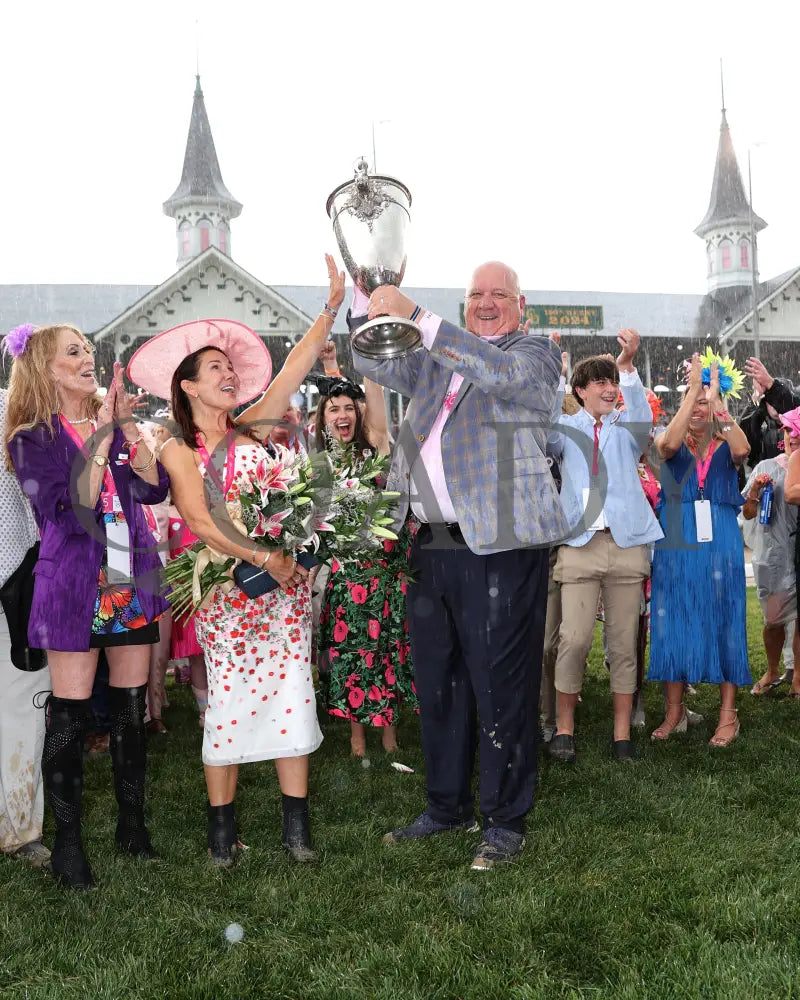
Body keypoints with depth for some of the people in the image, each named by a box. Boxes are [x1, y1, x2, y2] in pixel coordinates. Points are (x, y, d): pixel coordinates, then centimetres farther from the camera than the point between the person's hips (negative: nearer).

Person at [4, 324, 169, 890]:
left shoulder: (114, 426, 10)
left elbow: (154, 489, -1)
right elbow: (73, 509, -17)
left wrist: (128, 428, -10)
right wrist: (102, 437, -18)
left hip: (131, 582, 4)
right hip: (75, 585, -4)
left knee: (132, 708, 10)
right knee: (70, 714, 0)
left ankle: (132, 822, 25)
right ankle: (67, 840, 13)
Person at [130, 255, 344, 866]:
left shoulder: (252, 428, 11)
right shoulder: (178, 449, 0)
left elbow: (298, 365, 5)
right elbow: (199, 520, -12)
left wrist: (332, 306, -3)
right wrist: (263, 557, -21)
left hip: (285, 581, 4)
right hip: (227, 585, -3)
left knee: (292, 694, 2)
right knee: (228, 699, 1)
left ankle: (296, 824, 9)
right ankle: (222, 826, 16)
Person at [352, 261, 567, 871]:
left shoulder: (535, 355, 1)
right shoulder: (435, 359, 20)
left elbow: (497, 371, -20)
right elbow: (375, 364, 12)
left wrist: (414, 315, -25)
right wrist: (368, 295, -2)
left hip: (501, 549, -6)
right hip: (433, 546, 7)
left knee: (500, 687, -1)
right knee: (437, 684, 14)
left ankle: (506, 821, 14)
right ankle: (448, 807, 30)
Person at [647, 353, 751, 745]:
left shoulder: (725, 446, 5)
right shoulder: (672, 444, 5)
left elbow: (743, 451, -20)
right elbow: (668, 444, -20)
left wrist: (716, 400, -23)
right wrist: (692, 389, -20)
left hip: (720, 547, 0)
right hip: (676, 547, 0)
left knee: (723, 624, 4)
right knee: (673, 625, 4)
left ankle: (728, 715, 12)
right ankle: (674, 712, 16)